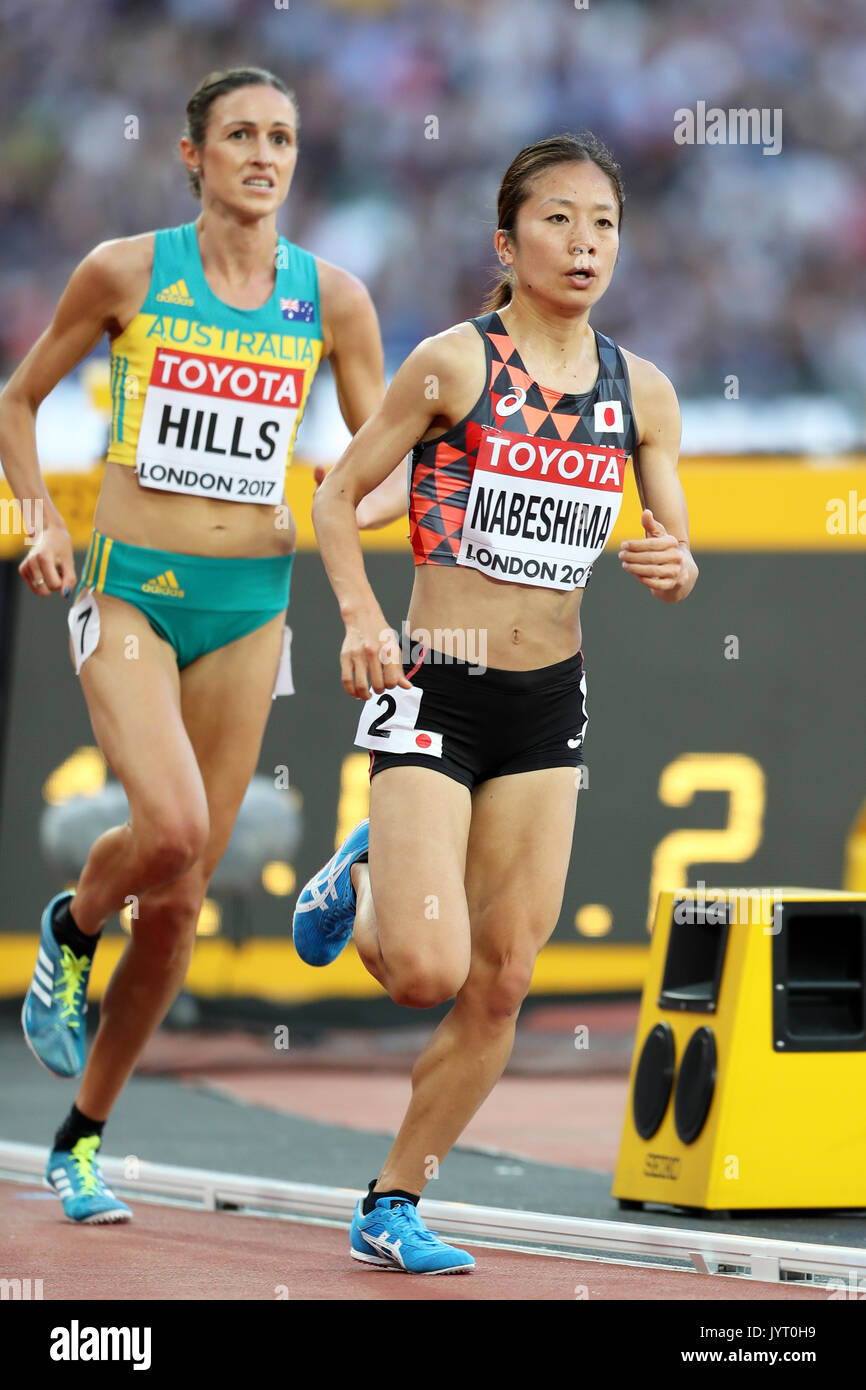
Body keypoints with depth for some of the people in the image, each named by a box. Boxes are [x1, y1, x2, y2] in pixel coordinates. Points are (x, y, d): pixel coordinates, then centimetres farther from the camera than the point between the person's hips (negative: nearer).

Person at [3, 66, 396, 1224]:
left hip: (249, 605, 3)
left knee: (180, 902, 4)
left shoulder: (332, 298, 4)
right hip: (130, 591, -3)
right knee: (170, 830, -27)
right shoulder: (126, 272, -1)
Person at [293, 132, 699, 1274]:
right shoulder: (453, 365, -8)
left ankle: (393, 1207, 16)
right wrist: (362, 619, -16)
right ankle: (362, 882, 21)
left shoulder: (642, 394, 5)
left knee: (502, 983, 1)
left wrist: (674, 570, -13)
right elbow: (337, 495, -1)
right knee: (427, 971, -15)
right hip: (434, 689, -4)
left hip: (548, 704, 5)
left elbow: (676, 555, 11)